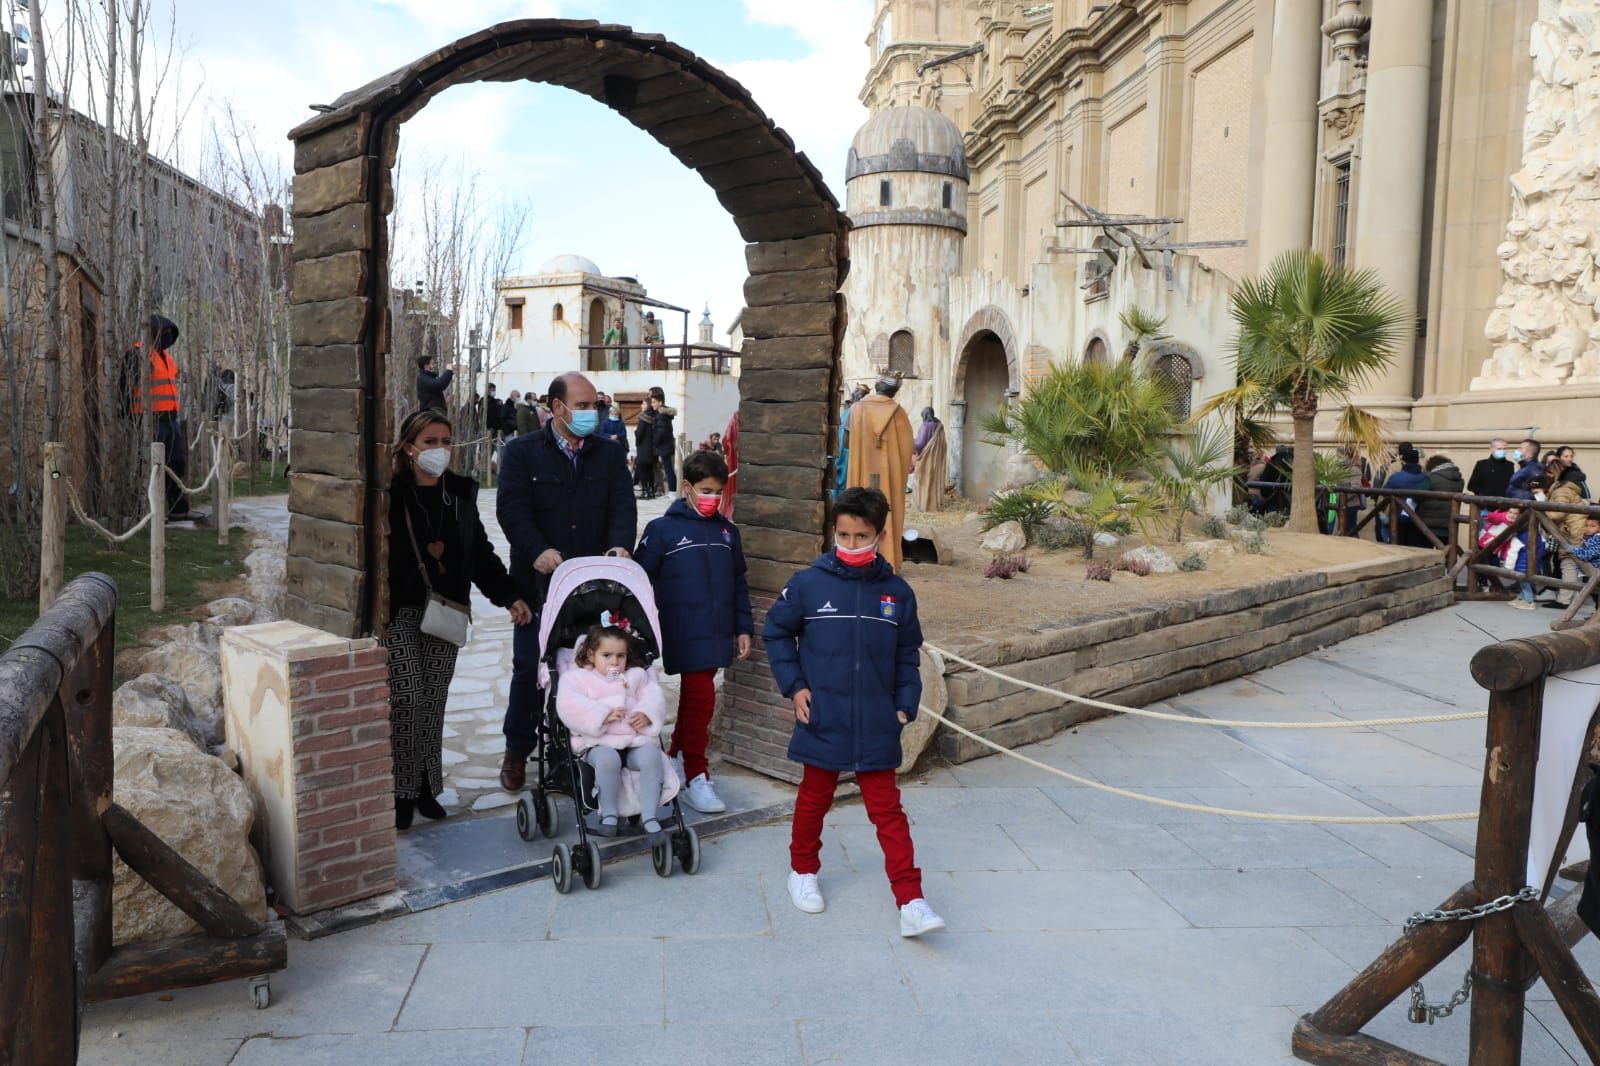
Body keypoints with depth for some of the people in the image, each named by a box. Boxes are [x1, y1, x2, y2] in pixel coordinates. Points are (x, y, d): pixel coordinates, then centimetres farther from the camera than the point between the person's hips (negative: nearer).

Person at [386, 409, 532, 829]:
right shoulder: (391, 494, -7)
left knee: (434, 700, 7)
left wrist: (510, 596, 5)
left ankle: (426, 787, 18)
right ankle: (402, 791, 5)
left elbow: (481, 553, 14)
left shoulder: (460, 493, 9)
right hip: (401, 613, -4)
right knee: (407, 698, -8)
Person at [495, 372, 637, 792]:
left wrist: (619, 544, -21)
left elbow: (623, 506, -1)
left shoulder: (610, 454, 10)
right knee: (529, 668, 7)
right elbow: (512, 509, -11)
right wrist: (538, 551, -26)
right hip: (539, 583, -2)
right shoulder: (522, 453, 1)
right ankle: (517, 751, 24)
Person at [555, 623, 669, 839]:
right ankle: (609, 814, -21)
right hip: (599, 742, -3)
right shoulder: (577, 678, 10)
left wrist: (646, 715, -12)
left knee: (651, 756, -29)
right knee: (607, 759, -37)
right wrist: (603, 715, -17)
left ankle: (649, 815, -24)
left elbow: (653, 698, 12)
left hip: (636, 739, 3)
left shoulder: (636, 676, 23)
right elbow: (569, 707, -8)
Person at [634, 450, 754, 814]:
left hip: (717, 635, 5)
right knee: (701, 699, -7)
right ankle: (696, 777, 4)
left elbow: (738, 584, 14)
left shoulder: (727, 531, 9)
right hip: (685, 637, -5)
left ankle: (676, 759, 31)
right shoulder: (663, 530, -6)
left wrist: (743, 628, 11)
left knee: (693, 698, 15)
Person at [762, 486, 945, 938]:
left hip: (876, 727, 1)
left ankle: (910, 900, 7)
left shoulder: (897, 592, -2)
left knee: (887, 810, 4)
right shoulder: (808, 584, -9)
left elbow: (907, 656, 8)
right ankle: (803, 872, 39)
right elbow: (776, 632, 3)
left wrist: (905, 704, -1)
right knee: (814, 801, 18)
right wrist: (793, 686, -5)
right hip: (822, 724, -1)